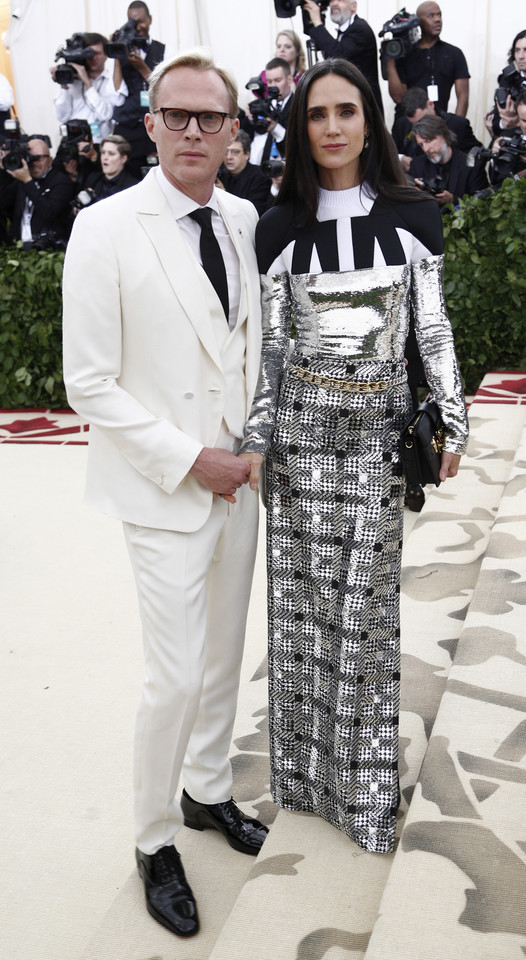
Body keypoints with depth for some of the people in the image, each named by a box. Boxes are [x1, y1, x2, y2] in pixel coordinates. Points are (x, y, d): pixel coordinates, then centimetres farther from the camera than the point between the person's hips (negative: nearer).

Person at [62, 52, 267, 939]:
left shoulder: (244, 219, 3)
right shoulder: (107, 229, -13)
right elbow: (90, 384, -14)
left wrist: (251, 444, 5)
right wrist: (189, 460, -16)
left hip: (236, 477, 6)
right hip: (164, 490, -6)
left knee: (225, 654, 18)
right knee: (177, 677, -1)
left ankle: (208, 791, 41)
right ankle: (155, 841, 23)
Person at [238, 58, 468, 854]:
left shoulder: (413, 218, 1)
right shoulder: (280, 228, 2)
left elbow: (434, 327, 5)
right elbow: (269, 343, 2)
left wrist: (453, 421, 2)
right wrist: (257, 439, -3)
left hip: (380, 427, 0)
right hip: (302, 423, 1)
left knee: (368, 600, 4)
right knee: (302, 594, 7)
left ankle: (368, 780, 22)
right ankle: (306, 766, 26)